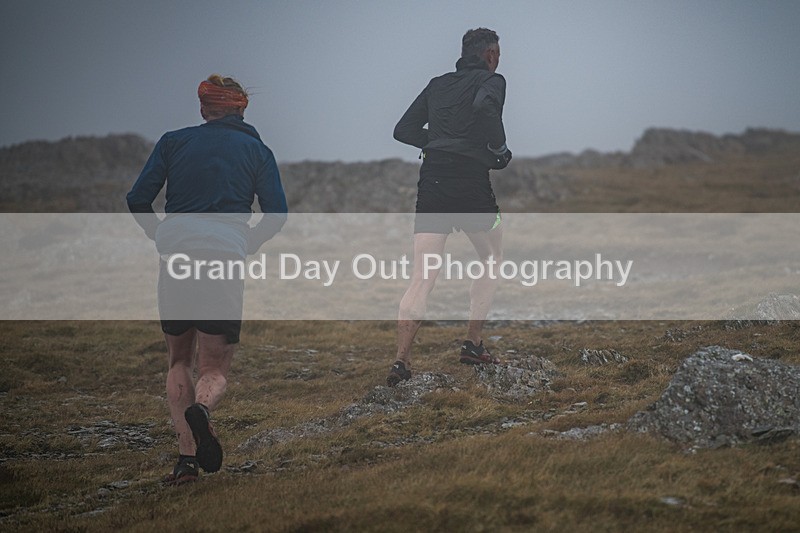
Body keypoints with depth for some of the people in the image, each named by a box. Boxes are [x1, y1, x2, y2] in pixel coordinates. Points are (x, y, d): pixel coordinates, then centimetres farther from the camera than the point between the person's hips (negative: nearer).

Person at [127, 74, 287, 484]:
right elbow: (276, 214, 4)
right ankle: (200, 408, -31)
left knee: (179, 359, 19)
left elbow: (138, 200, 6)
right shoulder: (256, 150, 13)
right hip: (225, 261, -1)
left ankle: (187, 457, 2)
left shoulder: (173, 142, 13)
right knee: (215, 369, 7)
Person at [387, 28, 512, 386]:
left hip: (431, 182, 4)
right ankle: (473, 345, 16)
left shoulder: (437, 85, 19)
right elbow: (484, 107, -21)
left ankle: (401, 360, -15)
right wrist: (500, 149, -8)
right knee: (492, 262, 20)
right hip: (471, 182, -4)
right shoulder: (492, 81, 3)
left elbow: (403, 130, 15)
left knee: (421, 279, -1)